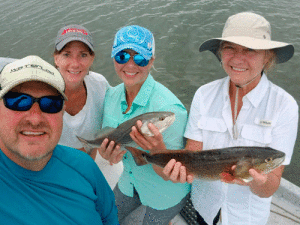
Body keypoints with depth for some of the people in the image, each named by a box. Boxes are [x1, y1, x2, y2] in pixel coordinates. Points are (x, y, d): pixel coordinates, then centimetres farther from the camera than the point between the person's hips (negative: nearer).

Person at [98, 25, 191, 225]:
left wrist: (157, 149, -45)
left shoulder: (169, 108, -30)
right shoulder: (111, 96, -10)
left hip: (165, 196, -6)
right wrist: (107, 154, -22)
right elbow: (105, 144, 1)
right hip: (129, 186, 6)